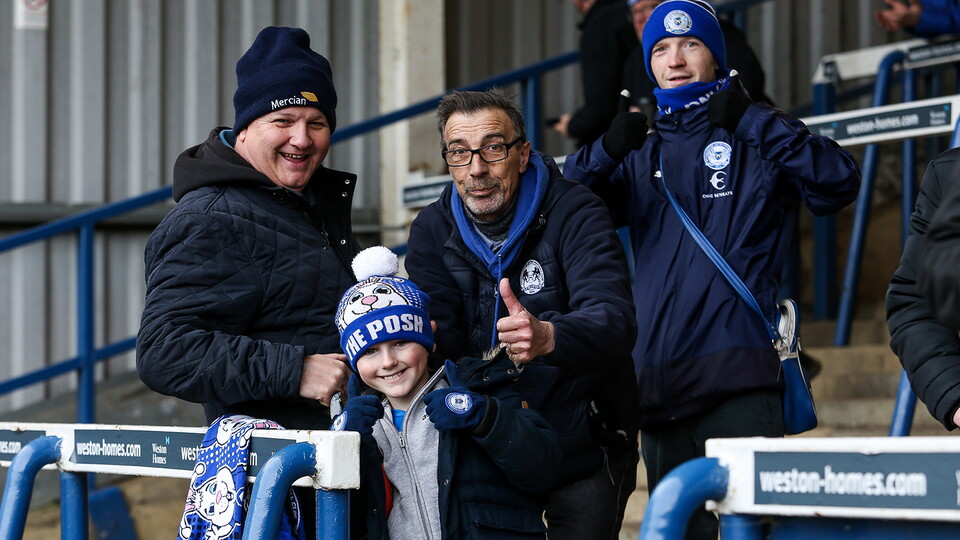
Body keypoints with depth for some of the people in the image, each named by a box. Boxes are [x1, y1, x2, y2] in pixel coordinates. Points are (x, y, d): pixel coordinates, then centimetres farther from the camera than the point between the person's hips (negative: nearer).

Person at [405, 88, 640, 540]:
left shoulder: (575, 214, -14)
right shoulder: (433, 230, 1)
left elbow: (614, 321, -29)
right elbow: (438, 338, -7)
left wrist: (549, 337, -51)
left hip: (584, 448, -3)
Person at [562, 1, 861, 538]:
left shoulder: (753, 139, 8)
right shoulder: (641, 158, 20)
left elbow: (839, 183, -8)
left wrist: (755, 121, -13)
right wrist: (605, 151, -7)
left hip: (738, 379, -5)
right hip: (660, 382, 5)